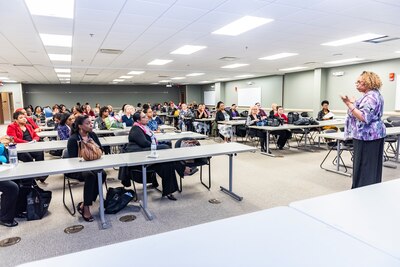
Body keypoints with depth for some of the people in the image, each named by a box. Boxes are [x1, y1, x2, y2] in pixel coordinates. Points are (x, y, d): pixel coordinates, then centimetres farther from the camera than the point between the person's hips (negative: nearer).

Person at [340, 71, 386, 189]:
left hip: (368, 136, -11)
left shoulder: (371, 96, -18)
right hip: (370, 135, 11)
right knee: (371, 166, 15)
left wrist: (349, 104, -27)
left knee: (365, 166, -5)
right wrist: (354, 103, 24)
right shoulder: (372, 94, 16)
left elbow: (364, 117, -28)